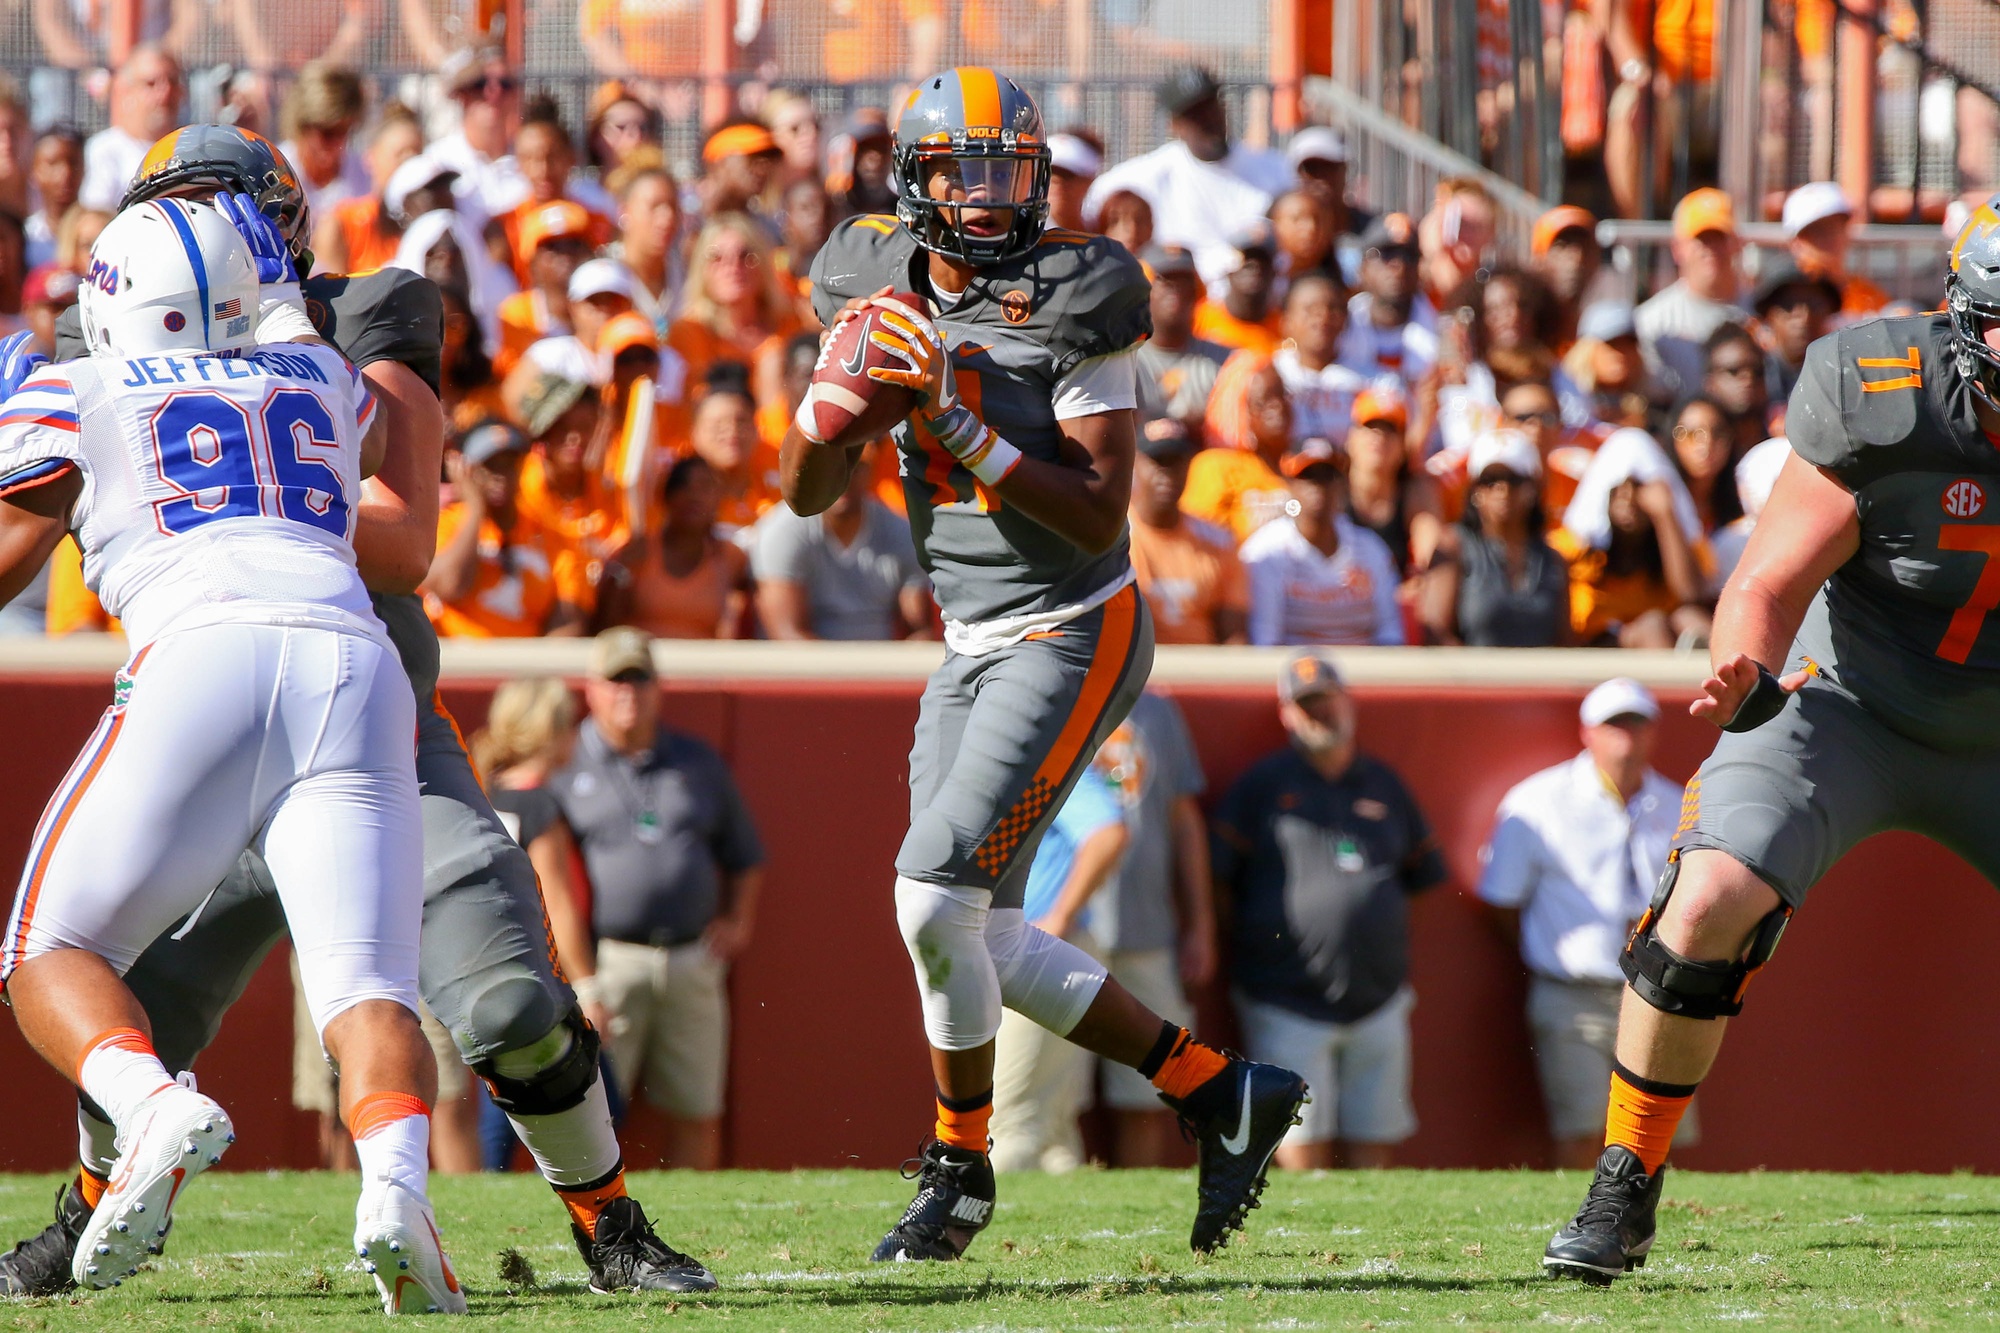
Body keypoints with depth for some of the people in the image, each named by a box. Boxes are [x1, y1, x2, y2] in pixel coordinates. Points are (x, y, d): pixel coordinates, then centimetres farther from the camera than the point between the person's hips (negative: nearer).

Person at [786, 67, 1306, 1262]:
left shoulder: (1066, 302, -15)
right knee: (986, 944, 4)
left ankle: (960, 1168, 2)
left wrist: (957, 422, -26)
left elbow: (1099, 517, -20)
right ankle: (1220, 1094, 16)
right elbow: (808, 492, 7)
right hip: (974, 650, 8)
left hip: (1073, 636, -8)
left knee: (938, 892, -16)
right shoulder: (886, 288, 4)